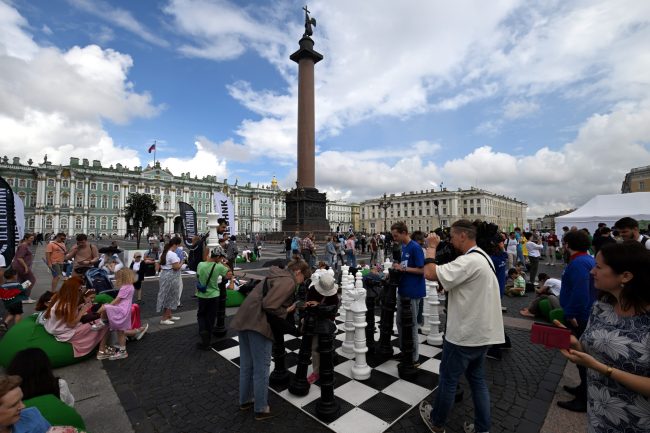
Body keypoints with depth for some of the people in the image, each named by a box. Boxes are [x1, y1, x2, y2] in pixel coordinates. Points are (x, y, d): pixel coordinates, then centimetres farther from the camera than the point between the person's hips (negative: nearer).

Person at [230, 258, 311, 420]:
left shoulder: (278, 275, 17)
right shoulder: (288, 281, -13)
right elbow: (268, 305, -22)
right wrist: (286, 311, -7)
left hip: (244, 320, 10)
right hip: (258, 323, -10)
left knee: (246, 364, 22)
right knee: (261, 367, 7)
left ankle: (245, 400, 39)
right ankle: (261, 409, 22)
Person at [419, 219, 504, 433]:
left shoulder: (469, 261, -25)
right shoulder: (483, 257, 8)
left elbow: (430, 274, -32)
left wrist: (431, 247, -20)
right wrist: (445, 285, 2)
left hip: (464, 334, -9)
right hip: (482, 333, 9)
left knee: (448, 379, 10)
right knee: (477, 379, 20)